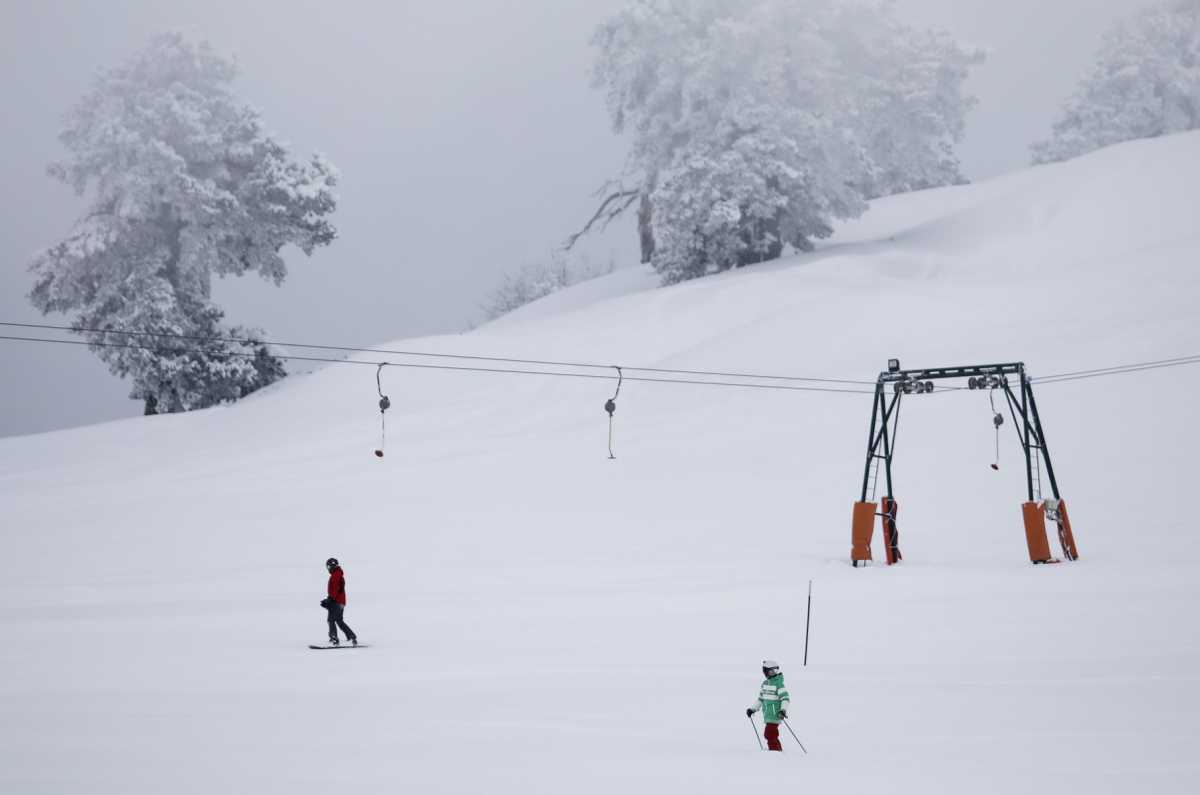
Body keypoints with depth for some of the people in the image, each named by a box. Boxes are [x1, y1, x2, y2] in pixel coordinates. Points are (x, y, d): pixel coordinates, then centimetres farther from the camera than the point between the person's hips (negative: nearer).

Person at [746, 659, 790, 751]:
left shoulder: (779, 684, -10)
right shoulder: (765, 684, 15)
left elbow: (786, 698, -15)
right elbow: (760, 698, 25)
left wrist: (783, 710, -27)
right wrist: (753, 709, 20)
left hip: (775, 715, -8)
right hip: (767, 715, 8)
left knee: (769, 734, -14)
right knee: (772, 735, 8)